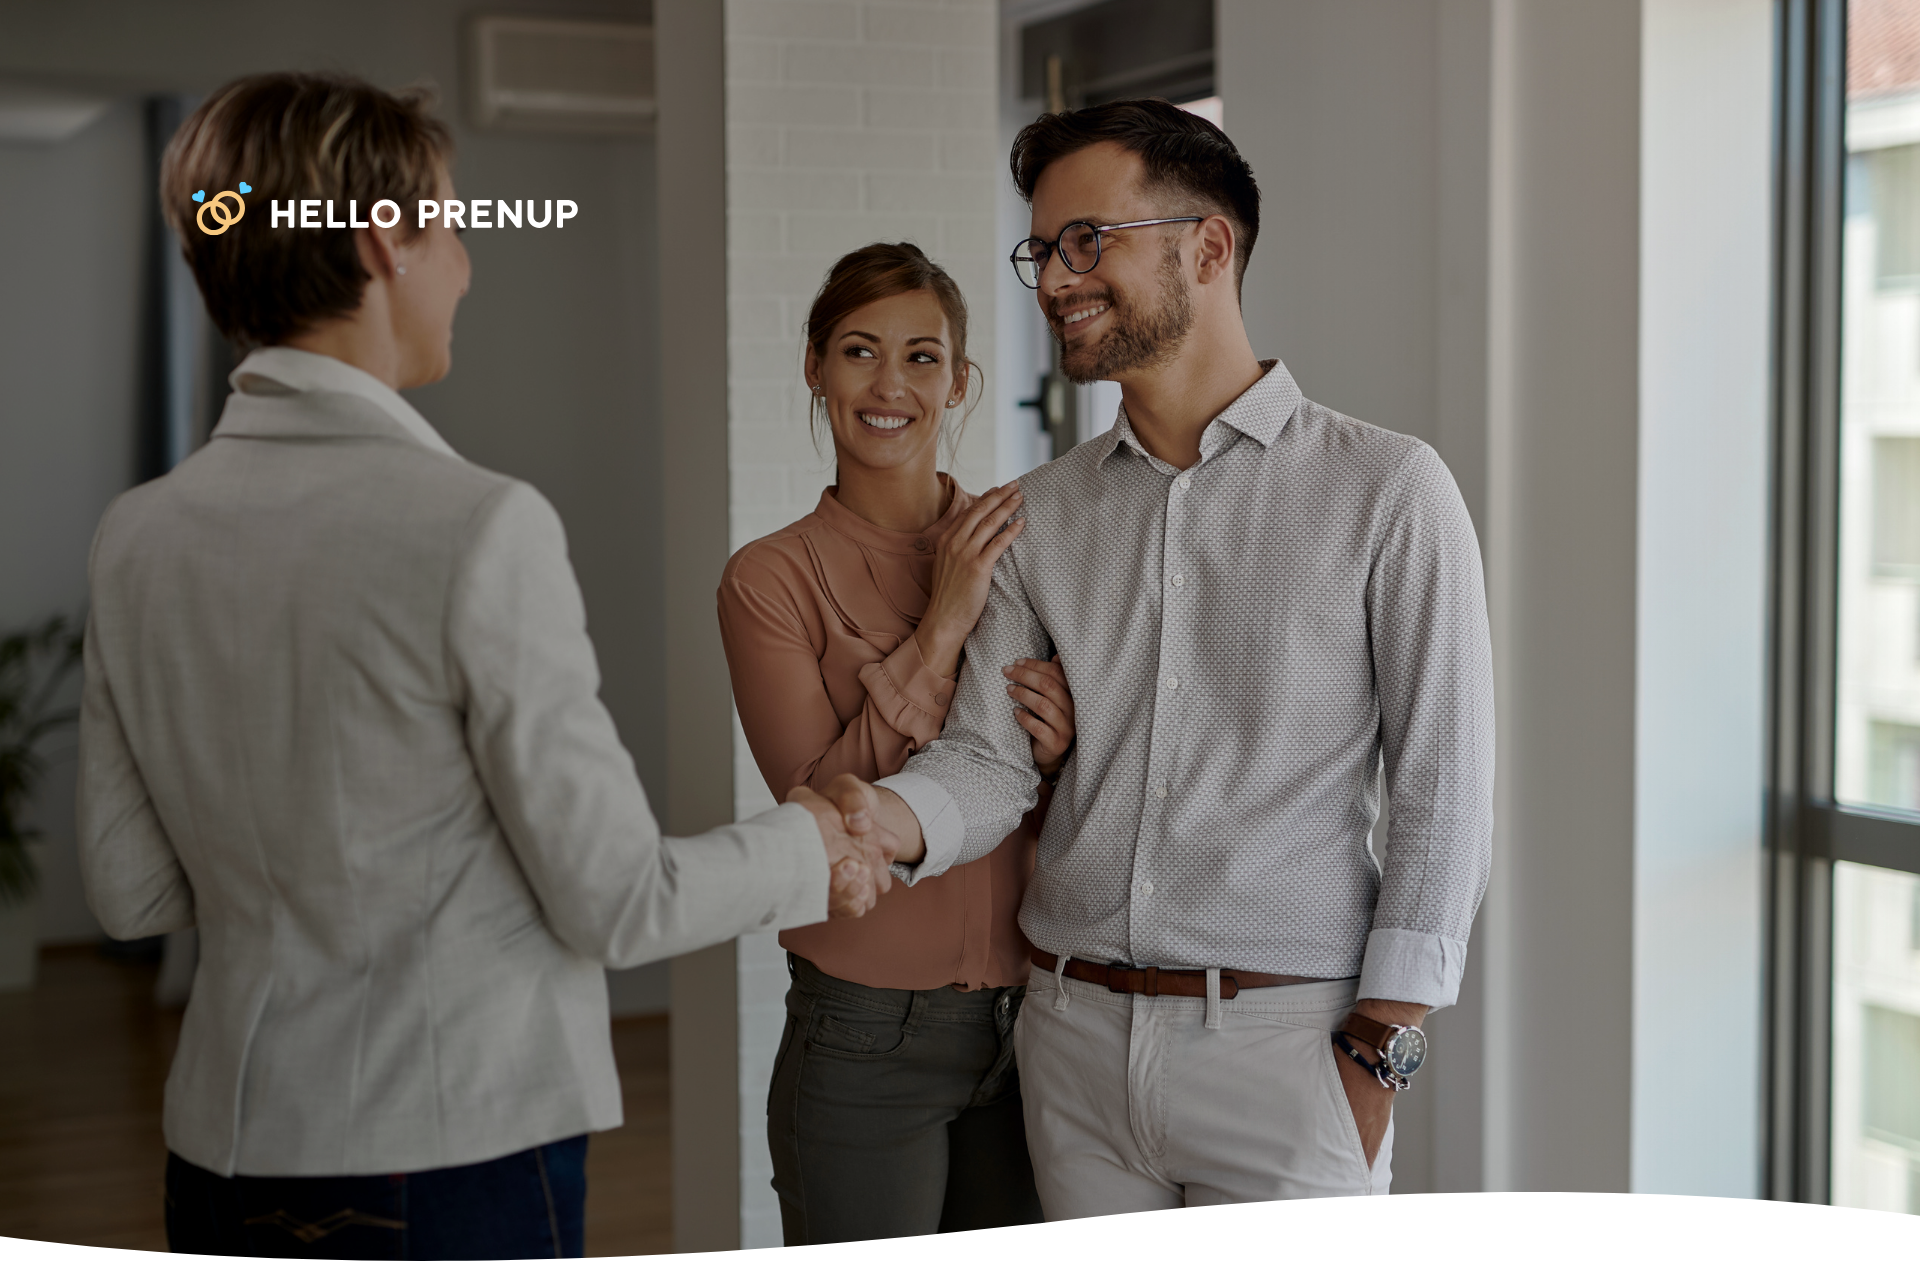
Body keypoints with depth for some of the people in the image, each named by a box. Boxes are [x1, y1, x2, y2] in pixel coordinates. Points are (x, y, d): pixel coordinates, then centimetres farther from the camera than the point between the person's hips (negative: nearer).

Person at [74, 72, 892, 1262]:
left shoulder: (136, 537, 0)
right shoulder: (477, 527, -18)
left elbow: (133, 890, 7)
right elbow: (615, 899, -14)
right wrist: (804, 851, 4)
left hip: (224, 1161, 6)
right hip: (448, 1162, -6)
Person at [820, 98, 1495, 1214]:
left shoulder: (1385, 490, -3)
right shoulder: (1038, 521, 10)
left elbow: (1444, 795, -5)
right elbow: (988, 762, 3)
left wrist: (1378, 1052, -9)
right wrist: (883, 818, -19)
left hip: (1285, 1040, -4)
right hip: (1077, 1035, 4)